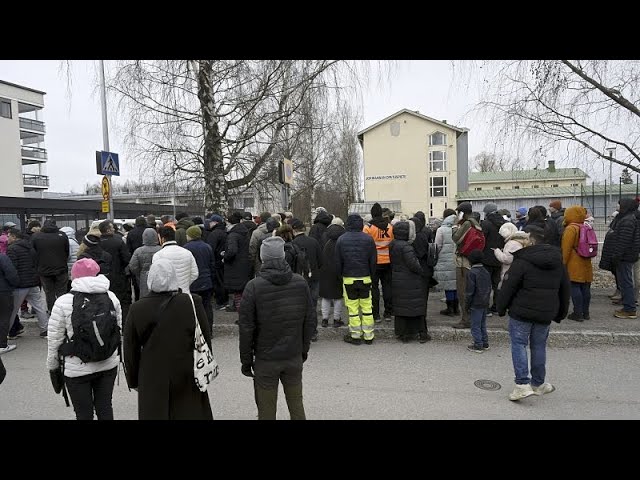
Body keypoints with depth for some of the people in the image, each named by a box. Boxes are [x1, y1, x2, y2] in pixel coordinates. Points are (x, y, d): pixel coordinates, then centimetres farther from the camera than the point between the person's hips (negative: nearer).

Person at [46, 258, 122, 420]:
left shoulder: (63, 302, -12)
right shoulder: (111, 297, -2)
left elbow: (55, 338, -6)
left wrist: (52, 364, 9)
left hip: (77, 369, -3)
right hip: (109, 364, 3)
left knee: (84, 413, 13)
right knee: (105, 407, 19)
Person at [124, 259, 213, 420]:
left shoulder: (136, 309, -10)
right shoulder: (193, 304, -13)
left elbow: (130, 351, 0)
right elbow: (205, 342, -5)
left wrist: (133, 380, 14)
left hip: (152, 382, 1)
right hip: (188, 378, 0)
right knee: (191, 413, 15)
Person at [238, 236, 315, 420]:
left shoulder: (254, 286, -14)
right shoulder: (301, 282, -5)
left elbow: (246, 327, -12)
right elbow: (310, 320, 1)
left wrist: (246, 360, -1)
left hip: (265, 359, -3)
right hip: (294, 357, 3)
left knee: (266, 411, 12)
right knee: (296, 406, 19)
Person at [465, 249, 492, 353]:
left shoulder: (471, 272, -16)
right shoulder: (486, 272, 9)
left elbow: (469, 291, -17)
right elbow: (490, 287, 15)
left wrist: (466, 304, -9)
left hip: (476, 304, -8)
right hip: (485, 303, 8)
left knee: (475, 326, 0)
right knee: (482, 324, 19)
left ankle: (478, 346, 5)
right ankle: (485, 344, 26)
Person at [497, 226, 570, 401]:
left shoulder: (522, 261, -14)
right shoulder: (558, 261, 8)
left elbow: (508, 286, -13)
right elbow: (565, 289, 16)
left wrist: (501, 308, -1)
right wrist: (560, 313, 24)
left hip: (522, 311, -6)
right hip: (545, 313, 6)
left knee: (519, 344, 2)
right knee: (539, 346, 15)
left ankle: (522, 384, -4)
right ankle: (538, 384, 25)